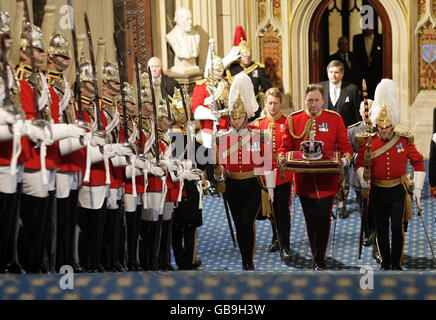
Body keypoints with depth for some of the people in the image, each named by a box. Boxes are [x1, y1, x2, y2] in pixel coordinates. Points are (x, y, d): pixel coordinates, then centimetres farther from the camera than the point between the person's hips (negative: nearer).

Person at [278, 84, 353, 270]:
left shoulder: (335, 119, 3)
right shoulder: (293, 120, 5)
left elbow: (345, 146, 4)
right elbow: (285, 146, 8)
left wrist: (345, 159, -16)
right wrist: (282, 158, -13)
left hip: (327, 181, -2)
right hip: (304, 180, 2)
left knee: (323, 218, -6)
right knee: (311, 221, 10)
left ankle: (319, 260, 5)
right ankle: (317, 259, 23)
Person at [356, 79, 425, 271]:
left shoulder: (404, 141, -4)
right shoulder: (368, 143, -3)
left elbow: (418, 162, 3)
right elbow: (361, 163, 3)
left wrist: (417, 188, -1)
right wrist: (363, 177, -18)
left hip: (398, 190, -1)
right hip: (377, 192, 1)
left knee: (397, 227, -2)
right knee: (381, 229, 9)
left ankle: (396, 263, 10)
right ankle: (385, 262, 22)